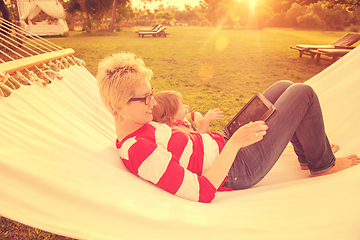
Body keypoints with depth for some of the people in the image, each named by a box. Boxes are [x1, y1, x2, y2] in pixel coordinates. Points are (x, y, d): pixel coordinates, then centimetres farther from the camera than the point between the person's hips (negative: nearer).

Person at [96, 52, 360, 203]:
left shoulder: (138, 128, 1)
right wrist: (235, 143, -29)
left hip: (224, 143, 10)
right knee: (304, 94, -6)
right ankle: (322, 165, 20)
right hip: (239, 169, -9)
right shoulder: (140, 150, -30)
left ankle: (307, 155, 33)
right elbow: (202, 194, -31)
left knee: (284, 87, 15)